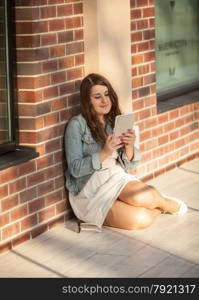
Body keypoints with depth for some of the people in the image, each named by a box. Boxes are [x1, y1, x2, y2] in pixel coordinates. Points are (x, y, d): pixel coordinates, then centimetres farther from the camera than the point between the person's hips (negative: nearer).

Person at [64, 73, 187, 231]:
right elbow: (75, 169, -11)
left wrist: (129, 147, -13)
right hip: (90, 191, -4)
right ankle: (159, 202, 4)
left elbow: (128, 166, 8)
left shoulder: (115, 123, 10)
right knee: (140, 219, -29)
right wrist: (104, 153, -24)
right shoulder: (77, 125, -6)